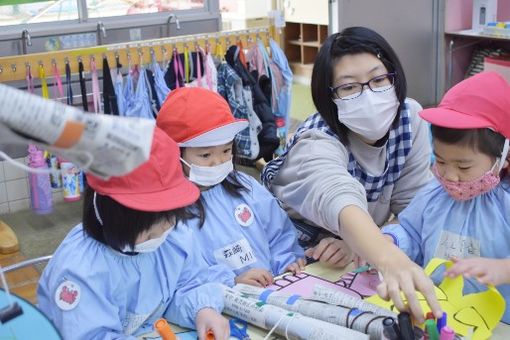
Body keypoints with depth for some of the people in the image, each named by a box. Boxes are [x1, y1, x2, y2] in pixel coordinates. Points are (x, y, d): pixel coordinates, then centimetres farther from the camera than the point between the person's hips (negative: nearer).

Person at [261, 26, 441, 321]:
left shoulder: (410, 118, -12)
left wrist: (361, 244, -27)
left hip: (359, 260, 5)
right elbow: (340, 200, -47)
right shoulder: (317, 142, -27)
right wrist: (391, 260, -63)